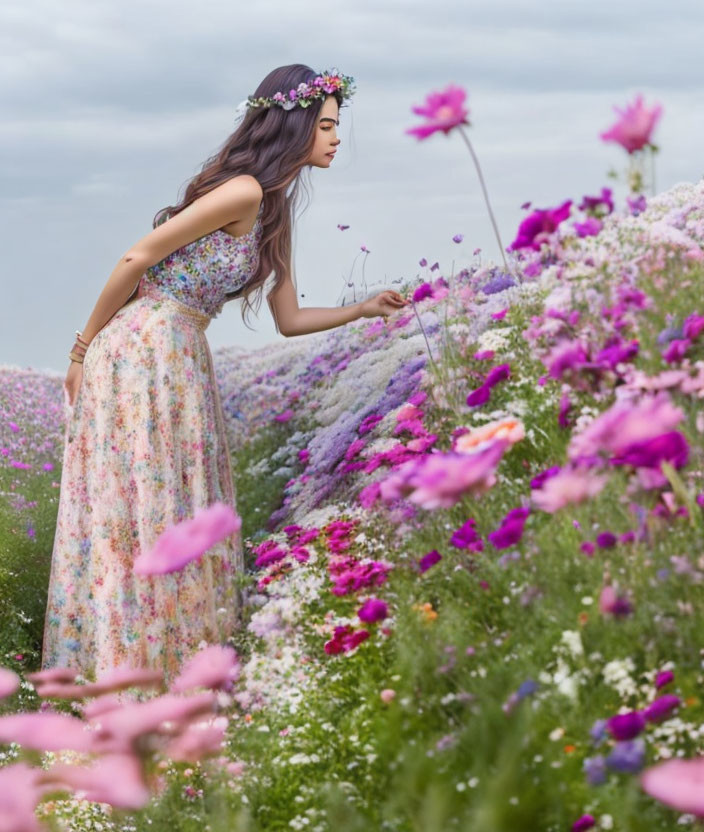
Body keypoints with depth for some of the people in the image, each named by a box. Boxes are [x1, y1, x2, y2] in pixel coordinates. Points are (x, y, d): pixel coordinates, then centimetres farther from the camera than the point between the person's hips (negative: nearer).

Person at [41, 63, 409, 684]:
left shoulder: (274, 212, 15)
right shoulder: (244, 192, -14)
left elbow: (288, 319, 19)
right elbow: (136, 259, -15)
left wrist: (364, 309, 9)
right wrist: (84, 349, -8)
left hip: (178, 358, 10)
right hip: (142, 347, -9)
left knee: (179, 509, 11)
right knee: (144, 507, -6)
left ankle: (178, 655, 18)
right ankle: (127, 662, 0)